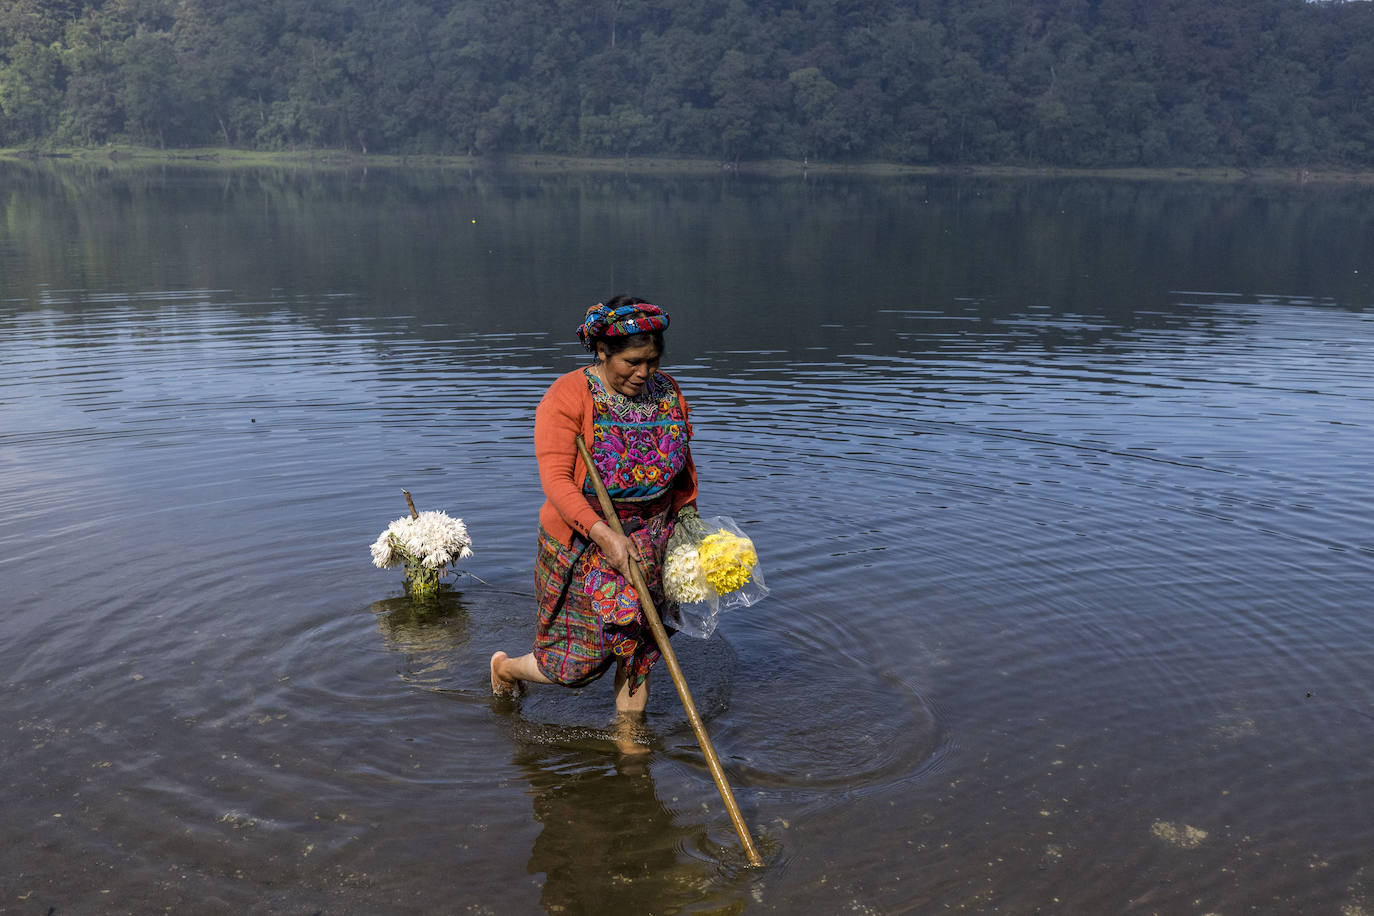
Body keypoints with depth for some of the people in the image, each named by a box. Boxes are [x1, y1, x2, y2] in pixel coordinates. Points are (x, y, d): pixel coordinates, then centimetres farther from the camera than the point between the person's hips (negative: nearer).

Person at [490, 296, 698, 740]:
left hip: (649, 539, 4)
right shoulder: (567, 397, -17)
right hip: (582, 541, -4)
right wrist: (604, 535, -33)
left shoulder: (668, 393, 0)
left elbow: (684, 469, 13)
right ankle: (506, 666, 37)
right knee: (580, 661, 5)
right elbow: (556, 480, -24)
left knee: (637, 644, 9)